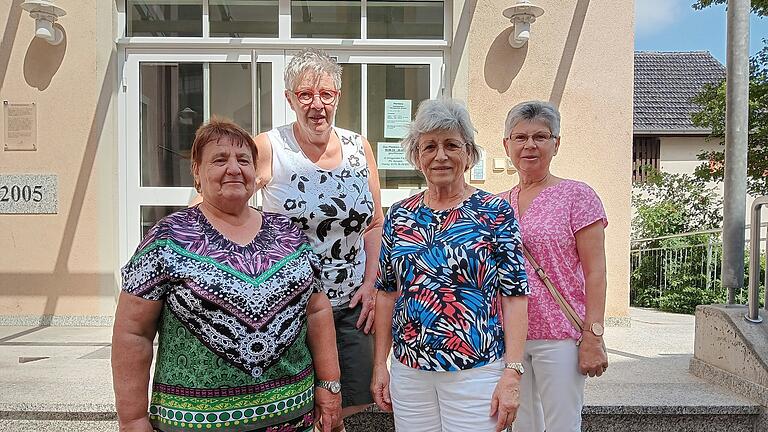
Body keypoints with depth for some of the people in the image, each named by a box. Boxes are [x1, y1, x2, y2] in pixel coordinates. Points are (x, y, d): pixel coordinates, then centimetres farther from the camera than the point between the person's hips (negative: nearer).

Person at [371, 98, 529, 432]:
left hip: (476, 373, -3)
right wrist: (380, 365, 6)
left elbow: (514, 295, -8)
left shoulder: (495, 213, -6)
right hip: (408, 371, 3)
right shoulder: (399, 215, 4)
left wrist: (512, 374, -12)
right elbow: (387, 292, 8)